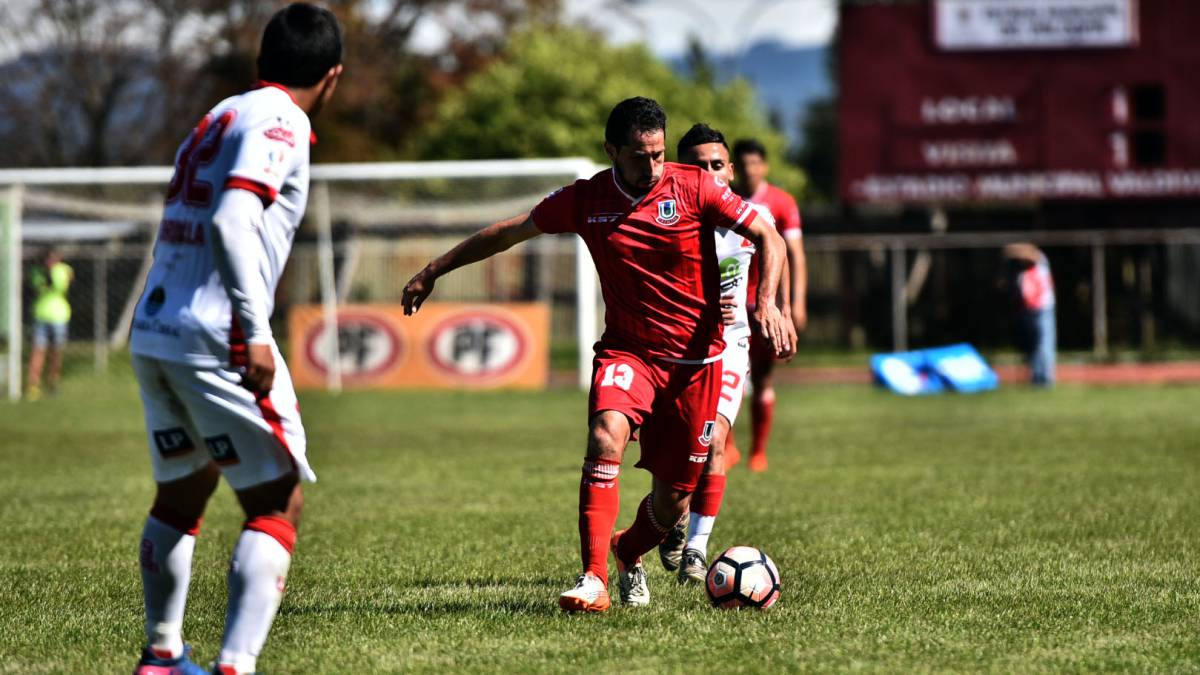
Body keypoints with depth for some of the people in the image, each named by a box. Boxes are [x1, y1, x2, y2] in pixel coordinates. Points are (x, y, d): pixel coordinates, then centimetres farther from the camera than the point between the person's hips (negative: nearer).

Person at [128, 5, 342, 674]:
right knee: (278, 505, -4)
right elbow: (230, 221, -20)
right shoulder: (280, 122, -6)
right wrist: (256, 333, -20)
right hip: (216, 338, -9)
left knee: (182, 493, 24)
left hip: (152, 334, 9)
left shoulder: (219, 117, 19)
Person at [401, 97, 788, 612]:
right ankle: (594, 580, -31)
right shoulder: (585, 200, -2)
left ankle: (629, 554, 40)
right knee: (606, 437, -31)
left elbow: (768, 238, -2)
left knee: (672, 501, 4)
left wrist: (765, 301, -20)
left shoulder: (694, 188, -7)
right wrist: (434, 271, 14)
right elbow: (511, 231, 11)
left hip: (694, 361, 0)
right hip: (626, 351, 0)